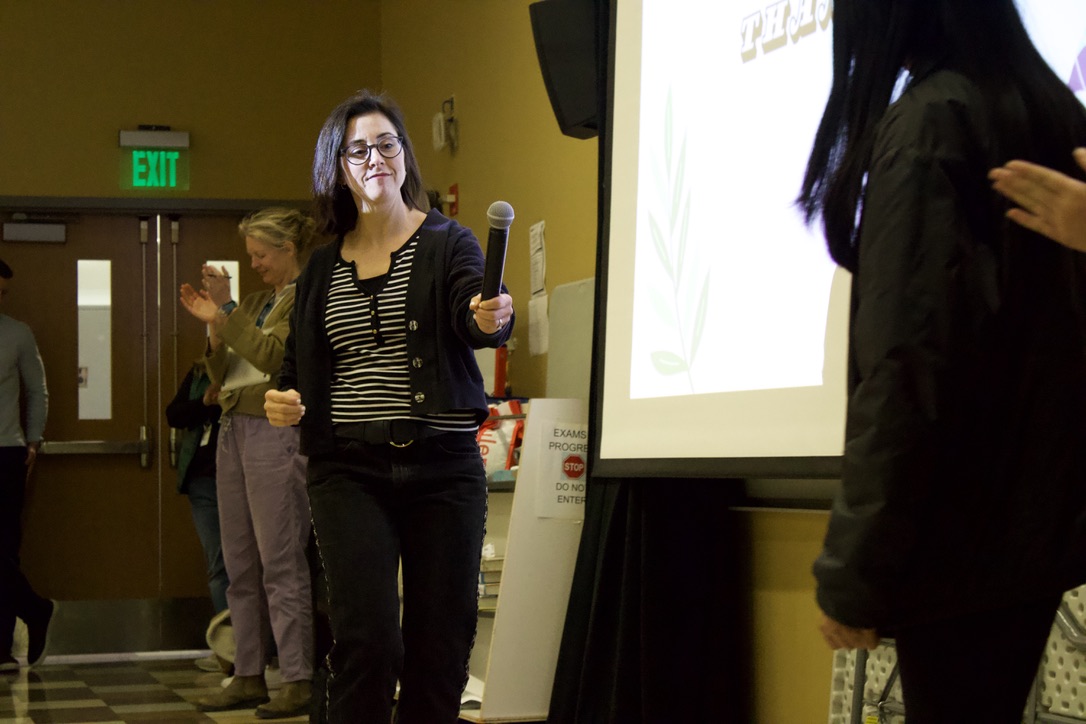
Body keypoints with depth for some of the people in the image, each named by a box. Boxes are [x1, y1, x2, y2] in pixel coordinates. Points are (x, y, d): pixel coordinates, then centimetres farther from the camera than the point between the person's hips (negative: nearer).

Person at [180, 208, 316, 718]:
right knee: (240, 566, 9)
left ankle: (299, 682, -9)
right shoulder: (258, 302, 20)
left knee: (281, 562, -11)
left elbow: (274, 354, -17)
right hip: (235, 430, 9)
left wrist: (227, 310, -15)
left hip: (277, 434, -9)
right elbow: (222, 376, 19)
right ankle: (249, 677, 14)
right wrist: (213, 327, 5)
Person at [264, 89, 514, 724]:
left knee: (441, 642, 1)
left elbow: (473, 317, -17)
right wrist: (284, 400, 2)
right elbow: (298, 367, 23)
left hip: (442, 464, -1)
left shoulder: (446, 243, 3)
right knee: (368, 636, -13)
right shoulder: (323, 267, 13)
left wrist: (493, 318, -40)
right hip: (349, 469, 1)